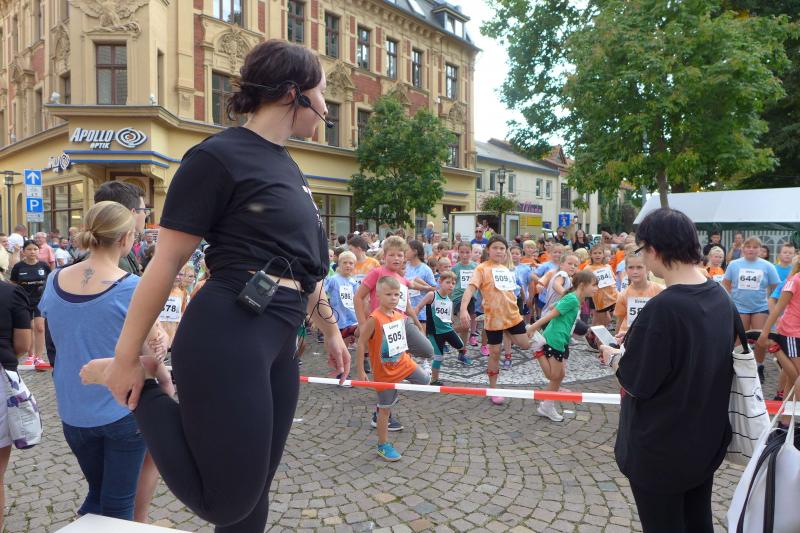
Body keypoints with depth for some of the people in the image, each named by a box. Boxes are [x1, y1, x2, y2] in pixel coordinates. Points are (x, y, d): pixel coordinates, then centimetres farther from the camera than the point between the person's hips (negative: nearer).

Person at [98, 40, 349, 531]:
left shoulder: (287, 166, 17)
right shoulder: (219, 156, -9)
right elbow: (167, 262, -9)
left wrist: (330, 330, 26)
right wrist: (127, 358, -6)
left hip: (279, 342, 8)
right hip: (227, 339, -8)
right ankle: (144, 397, 17)